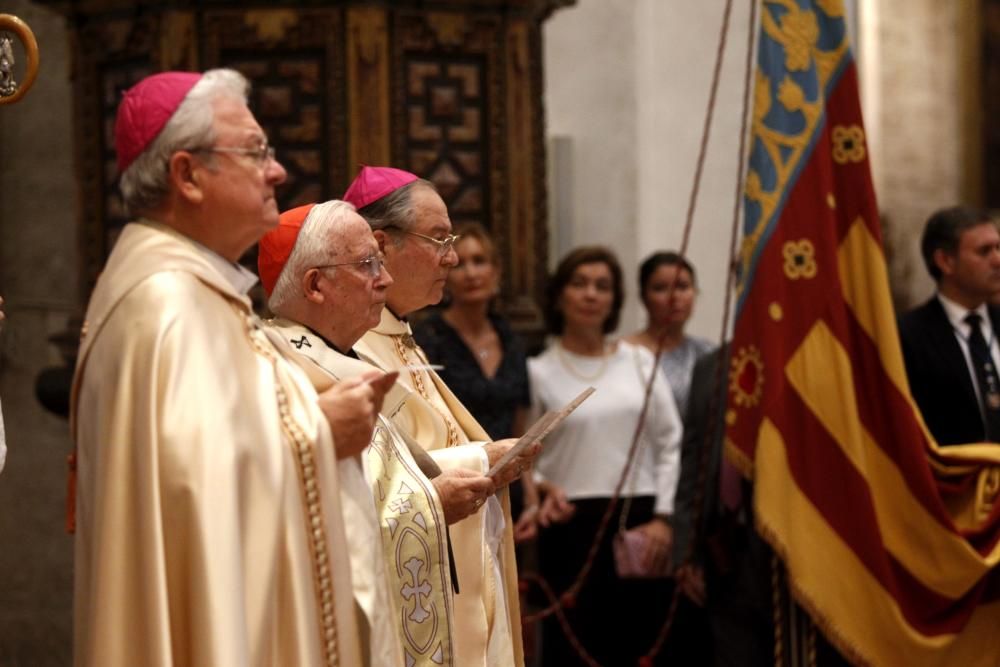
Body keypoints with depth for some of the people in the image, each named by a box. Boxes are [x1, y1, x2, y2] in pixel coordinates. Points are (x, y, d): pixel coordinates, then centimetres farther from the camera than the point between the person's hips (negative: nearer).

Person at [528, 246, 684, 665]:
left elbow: (670, 443, 9)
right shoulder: (538, 371, 2)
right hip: (572, 525, -2)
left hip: (641, 525, 2)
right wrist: (541, 491, -17)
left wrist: (663, 516, 0)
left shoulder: (638, 361, 9)